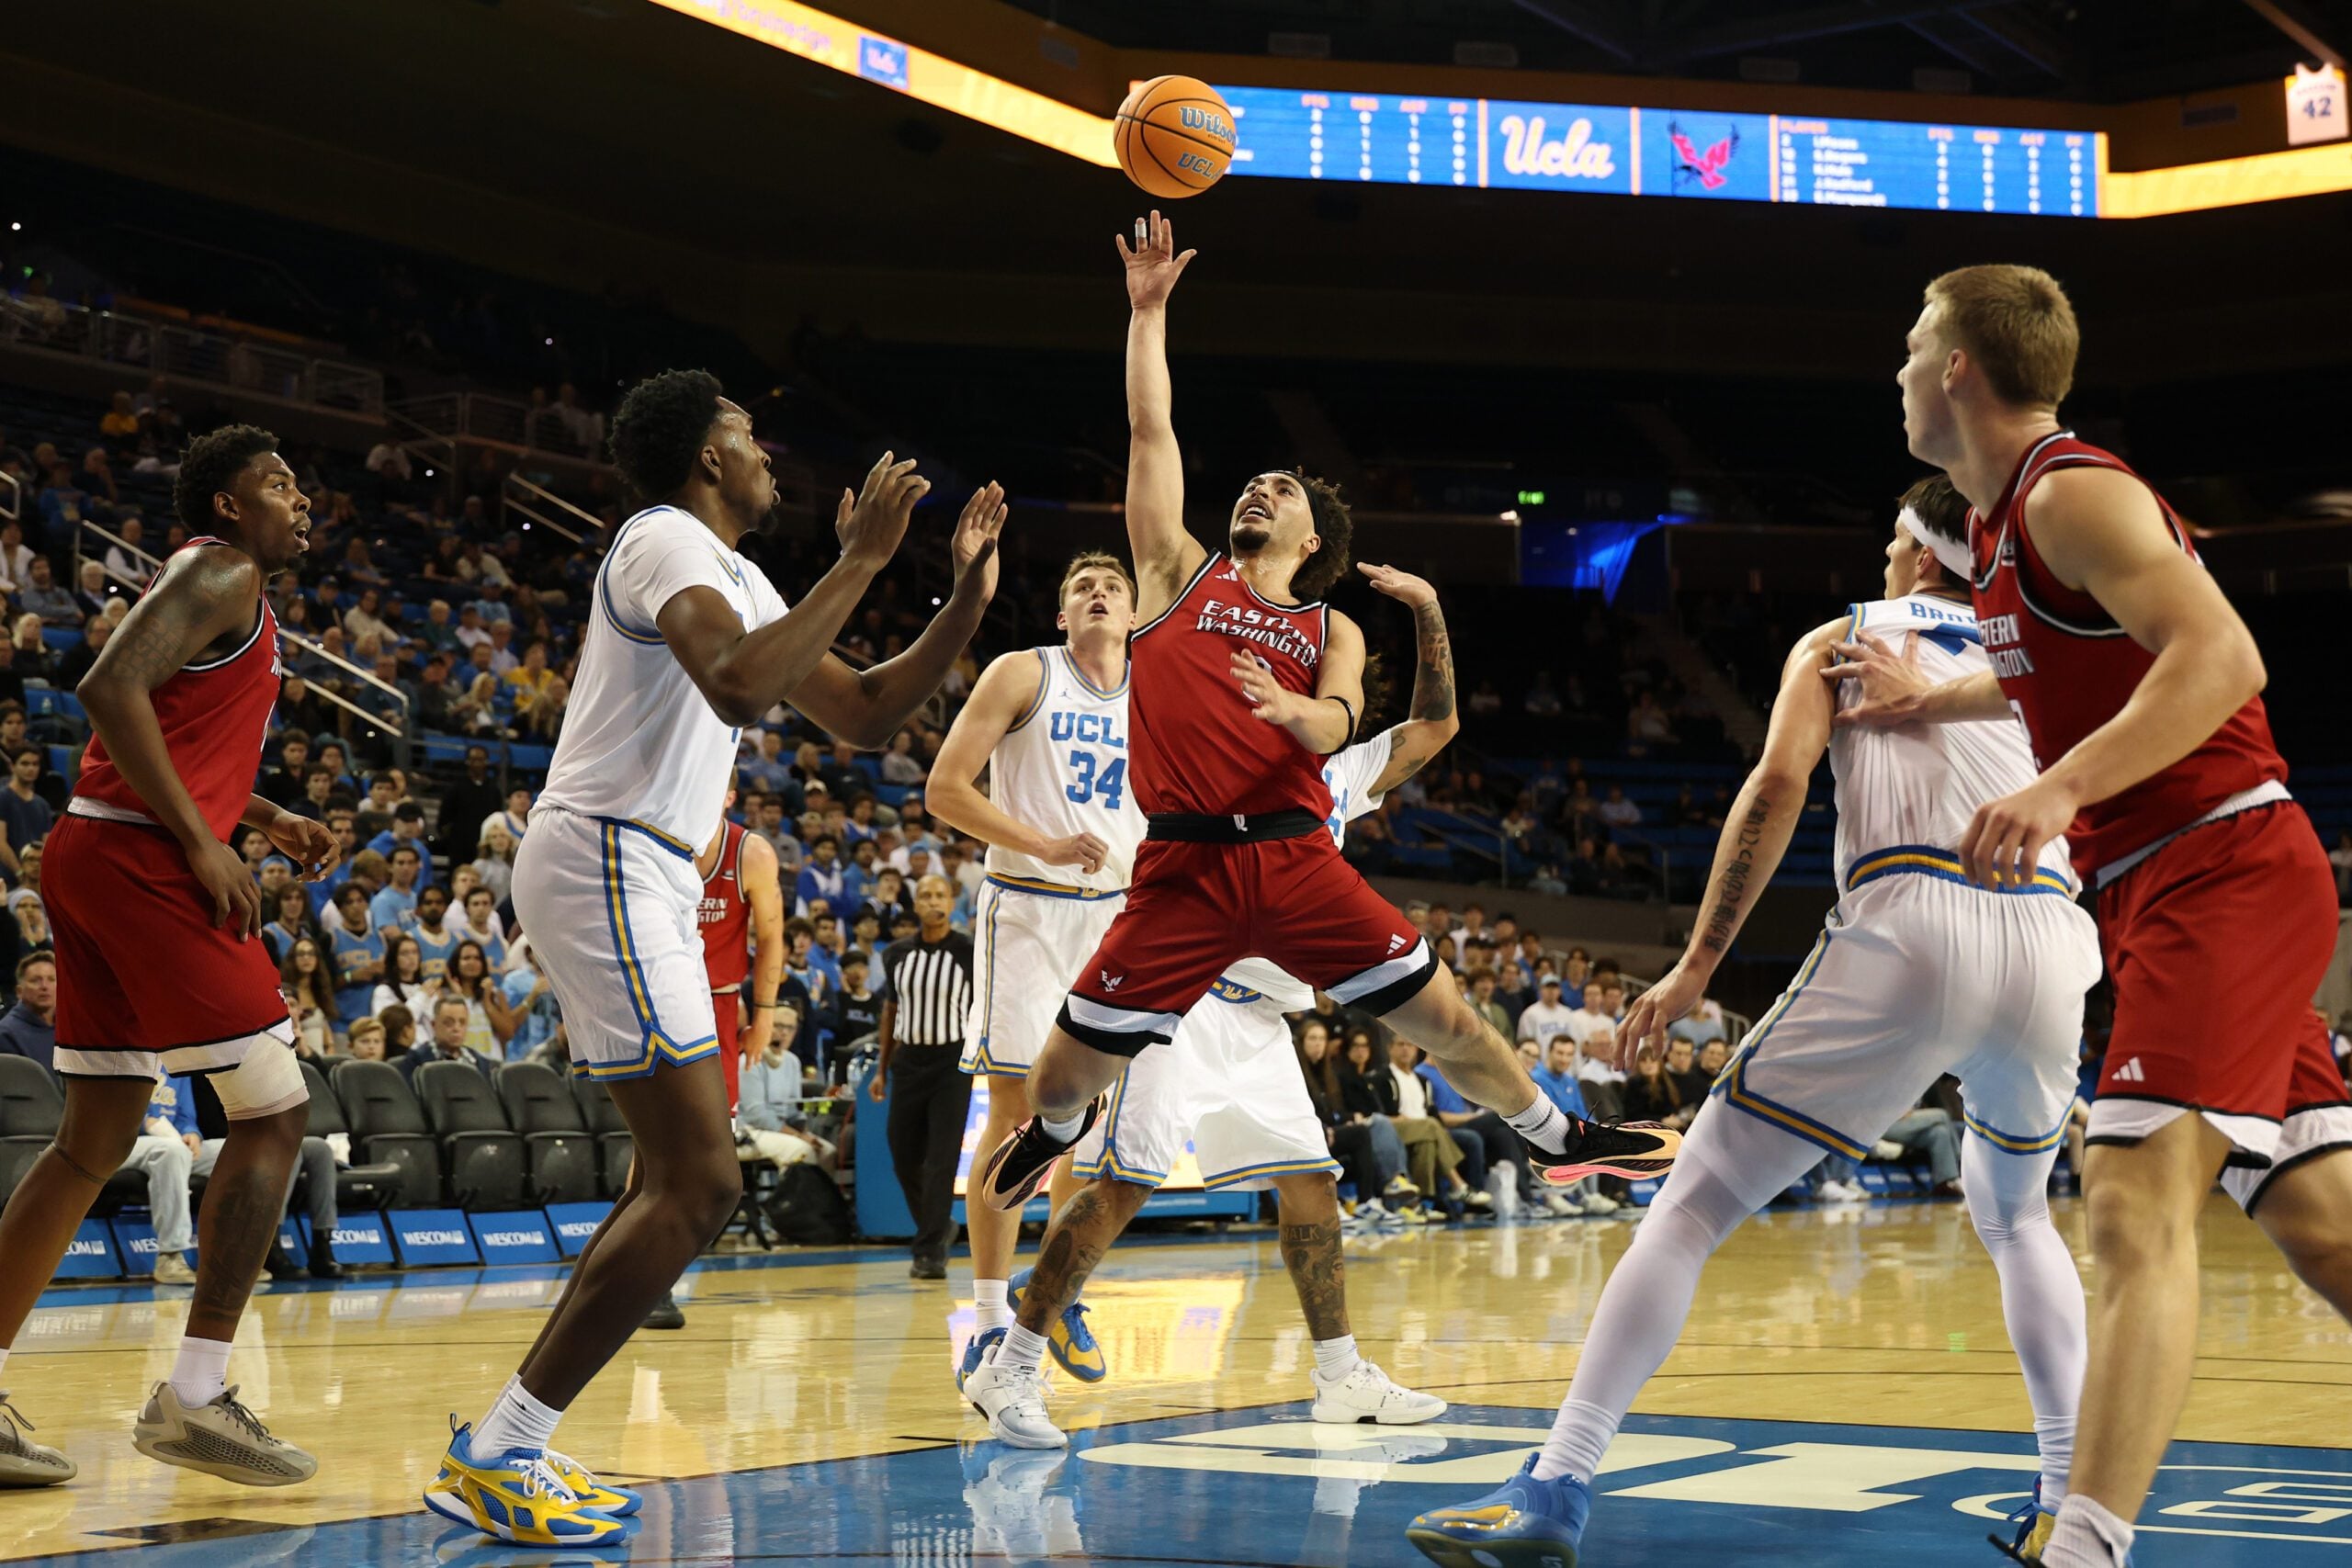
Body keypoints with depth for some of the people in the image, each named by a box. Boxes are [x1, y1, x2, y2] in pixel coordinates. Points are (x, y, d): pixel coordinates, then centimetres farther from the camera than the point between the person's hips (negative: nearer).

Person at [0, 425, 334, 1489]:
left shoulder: (226, 589, 25)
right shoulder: (221, 572, -6)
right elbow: (111, 687, -20)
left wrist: (269, 821, 21)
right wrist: (202, 842, -19)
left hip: (92, 857, 10)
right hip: (140, 859, -10)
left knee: (97, 1140, 11)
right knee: (273, 1113, -6)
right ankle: (194, 1398, -8)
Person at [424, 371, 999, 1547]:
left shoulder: (732, 575, 20)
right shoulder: (668, 538, -10)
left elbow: (863, 715, 23)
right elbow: (738, 691, -30)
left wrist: (966, 598, 13)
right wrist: (858, 562, -23)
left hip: (639, 876, 11)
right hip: (606, 862, -11)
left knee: (675, 1175, 15)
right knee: (699, 1184, -14)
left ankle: (509, 1446, 15)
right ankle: (496, 1458, -11)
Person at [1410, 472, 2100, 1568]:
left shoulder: (1842, 640, 17)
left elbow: (1778, 786, 1)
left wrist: (1695, 967, 1)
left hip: (1913, 925, -4)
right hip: (2053, 937, 4)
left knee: (1692, 1208, 0)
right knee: (2016, 1216, 31)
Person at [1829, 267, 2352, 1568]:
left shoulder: (2071, 492, -11)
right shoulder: (2010, 524, 17)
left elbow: (2219, 657, -25)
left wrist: (2060, 791, -34)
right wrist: (1926, 699, 35)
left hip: (2222, 869, -10)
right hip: (2167, 894, 10)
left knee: (2138, 1205, -21)